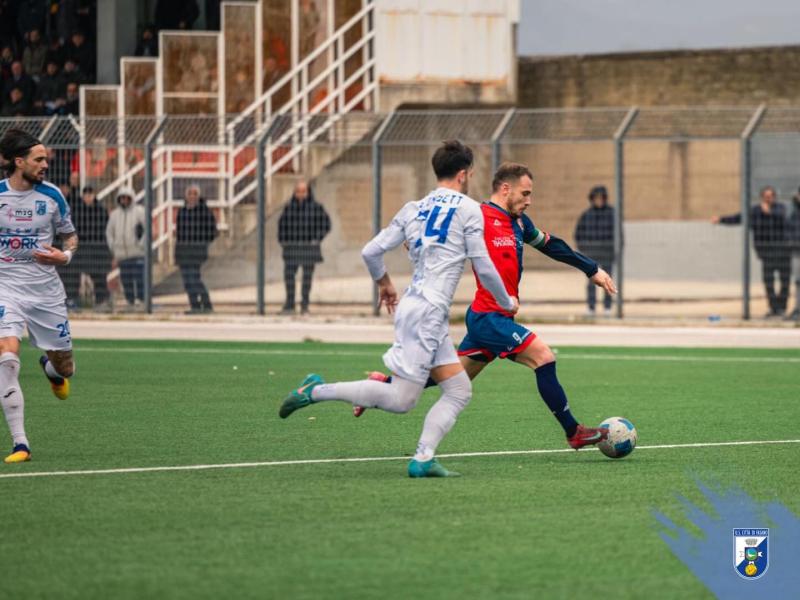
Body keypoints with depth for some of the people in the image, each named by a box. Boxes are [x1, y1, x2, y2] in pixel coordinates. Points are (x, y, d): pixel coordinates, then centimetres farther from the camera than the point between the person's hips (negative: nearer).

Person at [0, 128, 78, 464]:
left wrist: (65, 255, -7)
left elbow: (70, 235, 13)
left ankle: (51, 369, 52)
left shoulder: (52, 196, -1)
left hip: (46, 290, 2)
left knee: (65, 369, 9)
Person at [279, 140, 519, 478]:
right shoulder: (468, 210, -4)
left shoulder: (413, 209, 14)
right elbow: (483, 268, -4)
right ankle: (317, 391, -6)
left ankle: (423, 459, -3)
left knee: (459, 391, 9)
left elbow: (370, 252, 12)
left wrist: (384, 283, 32)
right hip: (427, 312, -8)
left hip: (413, 308, 8)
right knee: (401, 399, -7)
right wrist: (507, 303, 13)